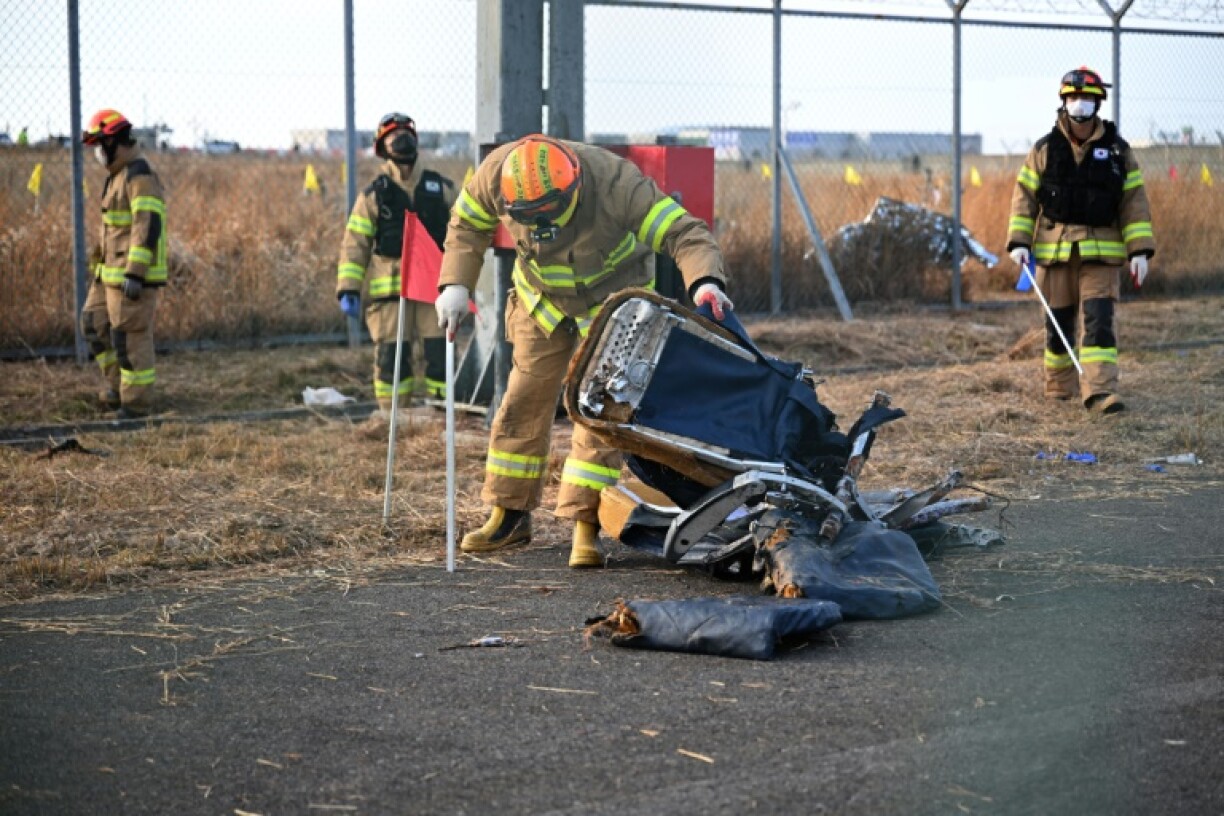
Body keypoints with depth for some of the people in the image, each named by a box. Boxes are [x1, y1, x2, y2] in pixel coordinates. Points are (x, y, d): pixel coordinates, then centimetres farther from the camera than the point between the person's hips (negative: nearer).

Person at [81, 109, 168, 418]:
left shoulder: (140, 176, -18)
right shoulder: (120, 175, 16)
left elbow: (149, 226, -25)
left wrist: (135, 274, -28)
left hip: (135, 272, -10)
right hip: (113, 271, 10)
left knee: (130, 335, -4)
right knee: (95, 324, 13)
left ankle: (137, 400, 6)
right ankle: (118, 384, 21)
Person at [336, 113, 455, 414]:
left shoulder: (441, 188, 12)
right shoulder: (374, 194, 7)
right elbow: (355, 244, 4)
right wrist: (348, 288, -5)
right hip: (390, 288, -1)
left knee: (439, 351, -4)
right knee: (391, 354, -2)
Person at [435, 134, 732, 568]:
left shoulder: (615, 182, -38)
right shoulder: (494, 175, -26)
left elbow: (685, 233, -38)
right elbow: (467, 225, -4)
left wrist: (705, 281, -57)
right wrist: (455, 285, -14)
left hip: (614, 300, -3)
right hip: (541, 298, 4)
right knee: (523, 402, 6)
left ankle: (586, 526, -8)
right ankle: (509, 514, 20)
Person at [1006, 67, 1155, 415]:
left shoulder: (1118, 151, 4)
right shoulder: (1044, 150, 3)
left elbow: (1134, 201, 4)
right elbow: (1024, 196, 4)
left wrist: (1140, 250, -3)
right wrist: (1018, 241, -6)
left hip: (1102, 253, -1)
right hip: (1055, 251, 1)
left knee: (1101, 318, -12)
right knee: (1058, 321, 8)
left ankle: (1100, 391, -18)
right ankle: (1060, 384, 26)